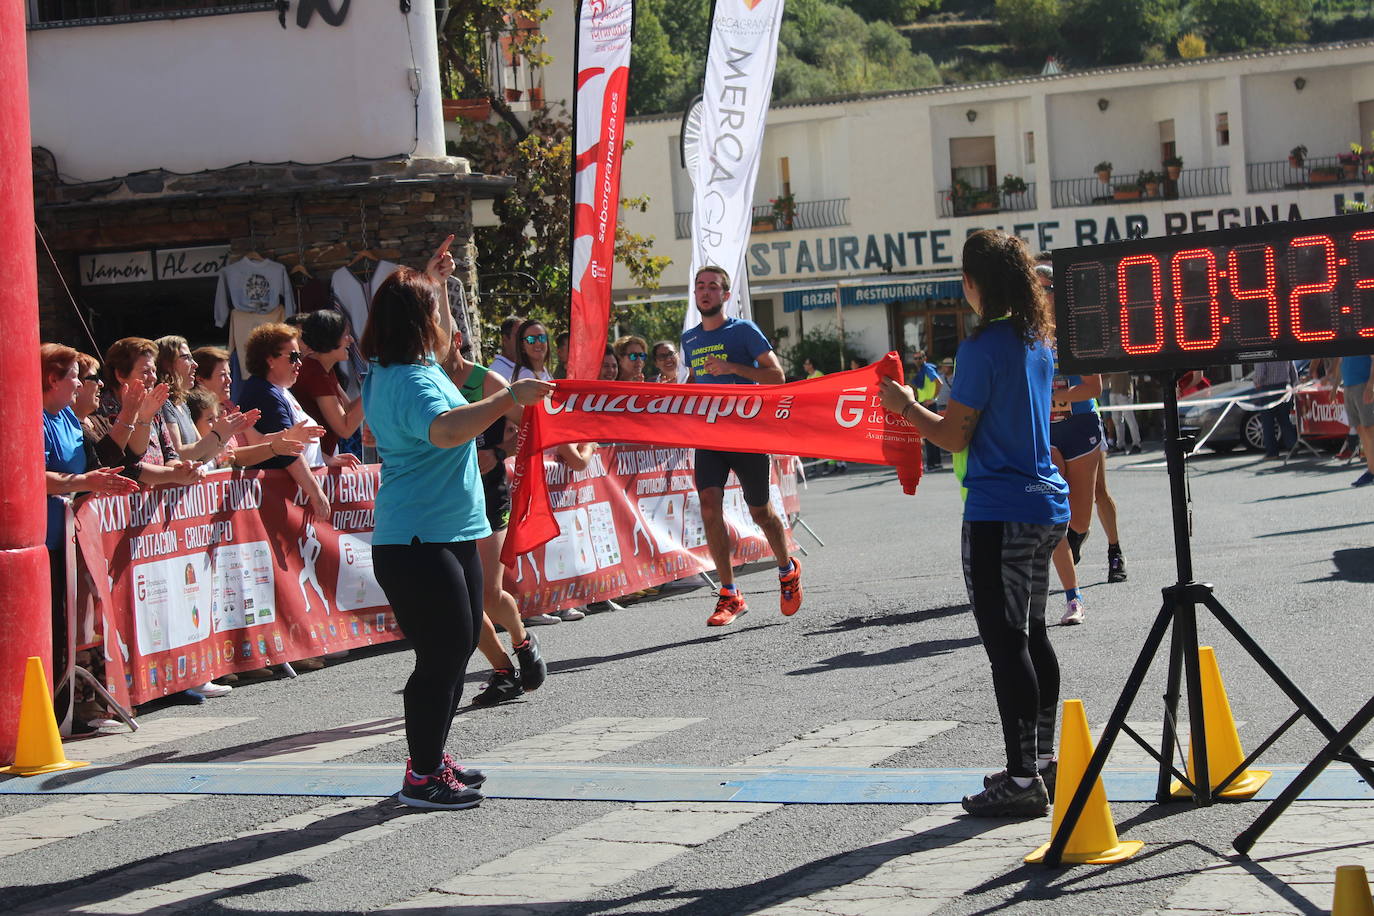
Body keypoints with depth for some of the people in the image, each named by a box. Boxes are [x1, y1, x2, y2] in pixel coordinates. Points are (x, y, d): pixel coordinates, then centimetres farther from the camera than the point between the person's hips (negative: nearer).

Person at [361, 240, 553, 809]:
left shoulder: (389, 372, 13)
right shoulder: (414, 383, -20)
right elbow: (446, 429, -41)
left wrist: (433, 281, 35)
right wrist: (508, 398, -43)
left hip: (447, 536, 11)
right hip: (419, 544, -11)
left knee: (458, 647, 18)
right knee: (442, 656, -8)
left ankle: (433, 759, 29)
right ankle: (422, 778, 0)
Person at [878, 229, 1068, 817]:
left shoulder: (983, 347, -15)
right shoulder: (1038, 341, 11)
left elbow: (954, 436, -13)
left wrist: (906, 406, 2)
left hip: (999, 514, -9)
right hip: (1046, 504, 9)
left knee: (1006, 643, -5)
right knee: (1031, 634, 17)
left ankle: (1023, 781, -4)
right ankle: (1042, 760, 26)